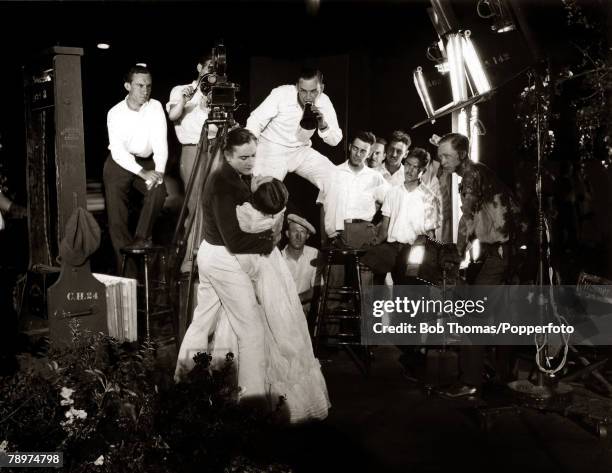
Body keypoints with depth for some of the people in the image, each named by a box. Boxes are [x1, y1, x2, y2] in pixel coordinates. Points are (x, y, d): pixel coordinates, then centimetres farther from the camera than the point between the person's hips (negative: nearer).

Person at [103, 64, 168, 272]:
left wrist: (159, 171, -31)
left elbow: (160, 141, -16)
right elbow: (118, 151, -21)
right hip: (120, 163, -1)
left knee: (158, 189, -26)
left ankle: (141, 240, -10)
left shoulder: (155, 107, -8)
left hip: (147, 161, 1)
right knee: (117, 213, -8)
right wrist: (143, 173, -32)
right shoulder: (115, 113, -13)